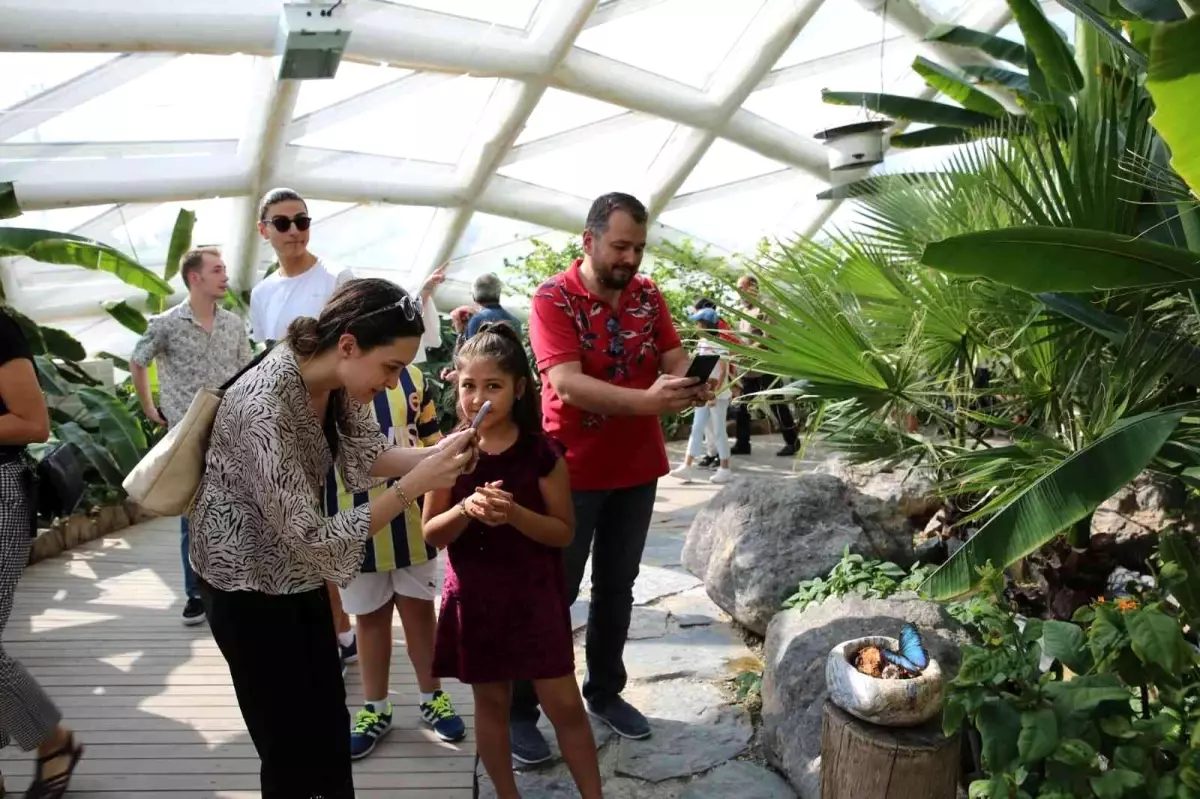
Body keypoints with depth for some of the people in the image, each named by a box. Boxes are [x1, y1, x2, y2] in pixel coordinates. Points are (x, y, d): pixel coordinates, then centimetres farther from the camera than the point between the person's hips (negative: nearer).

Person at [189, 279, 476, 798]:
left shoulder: (334, 378, -13)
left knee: (331, 720, 19)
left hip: (297, 565, 7)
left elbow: (365, 455, -2)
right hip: (246, 579, -7)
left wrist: (435, 455, -19)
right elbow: (314, 540, -35)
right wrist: (418, 483, -37)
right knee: (291, 744, 8)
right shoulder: (264, 408, -37)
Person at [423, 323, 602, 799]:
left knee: (564, 704, 5)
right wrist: (466, 509, -22)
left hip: (534, 594, -2)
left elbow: (564, 531, -7)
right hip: (475, 596, 2)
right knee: (490, 701, 16)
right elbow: (431, 533, -2)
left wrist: (515, 514, -24)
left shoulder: (541, 452, -10)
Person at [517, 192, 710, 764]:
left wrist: (688, 382, -24)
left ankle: (605, 693, 35)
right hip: (572, 470, -5)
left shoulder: (648, 295, 4)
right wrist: (648, 400, -38)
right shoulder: (553, 299, -14)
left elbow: (673, 357, 0)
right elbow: (566, 382, -26)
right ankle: (520, 710, 21)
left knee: (617, 587, 17)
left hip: (637, 467, 5)